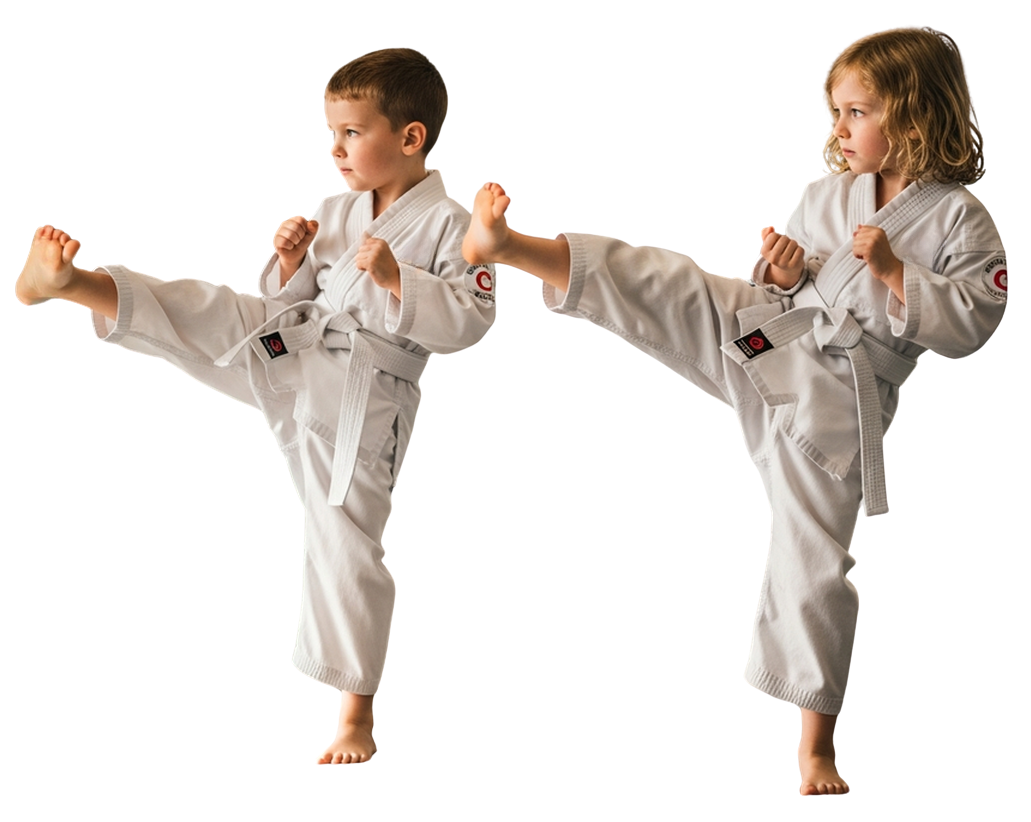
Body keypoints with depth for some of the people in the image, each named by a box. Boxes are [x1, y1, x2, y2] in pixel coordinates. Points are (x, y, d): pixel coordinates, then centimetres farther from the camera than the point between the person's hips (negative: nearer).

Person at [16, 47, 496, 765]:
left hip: (362, 400, -5)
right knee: (201, 311, -18)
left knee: (347, 547, -2)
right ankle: (67, 282, -29)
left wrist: (396, 278, -23)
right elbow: (292, 297, 18)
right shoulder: (335, 213, 12)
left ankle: (356, 715, 11)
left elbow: (468, 320, -15)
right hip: (292, 347, 5)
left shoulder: (448, 225, -6)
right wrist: (292, 262, -3)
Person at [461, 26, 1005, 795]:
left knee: (815, 566, -3)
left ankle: (817, 742, 10)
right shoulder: (825, 195, 9)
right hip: (763, 335, 4)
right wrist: (783, 271, -7)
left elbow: (968, 325, -11)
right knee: (658, 280, -16)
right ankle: (506, 245, -21)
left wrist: (894, 271, -19)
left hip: (836, 395, -4)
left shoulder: (961, 221, -5)